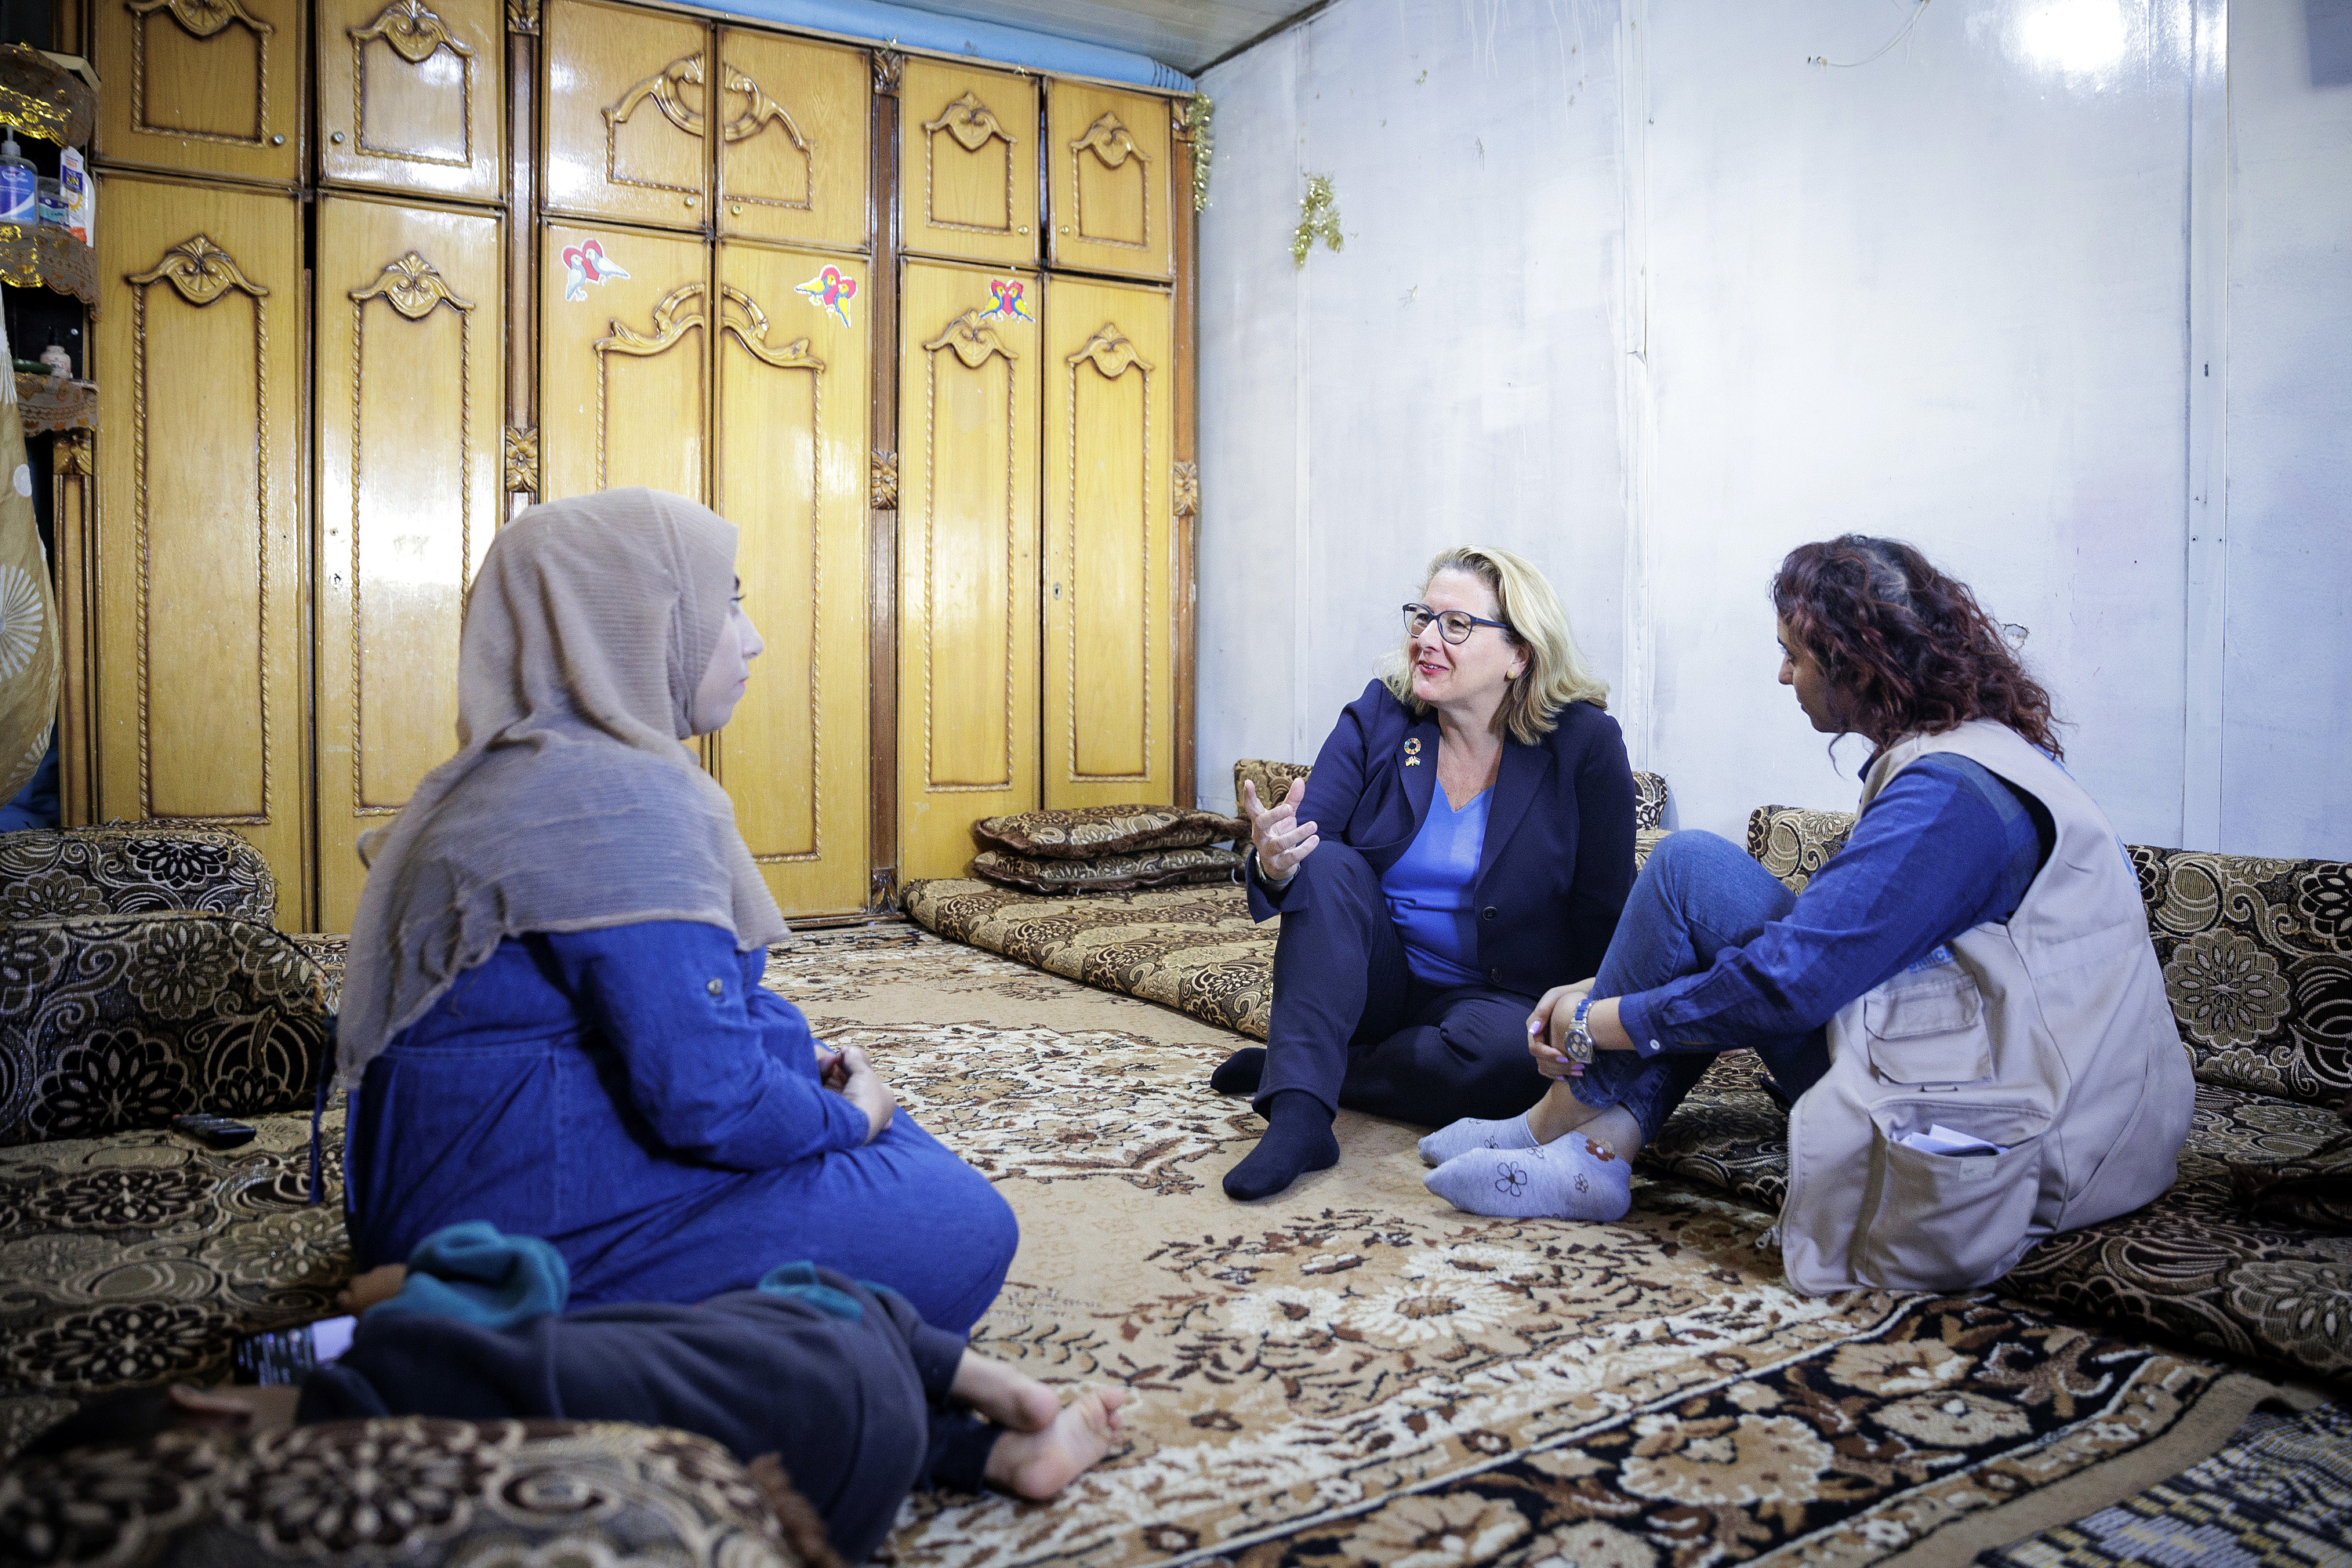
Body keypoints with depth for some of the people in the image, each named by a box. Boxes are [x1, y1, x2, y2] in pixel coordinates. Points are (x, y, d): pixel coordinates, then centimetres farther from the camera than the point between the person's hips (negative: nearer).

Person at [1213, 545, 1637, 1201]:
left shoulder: (1586, 743, -10)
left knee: (1508, 1051, -34)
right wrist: (1275, 865, -37)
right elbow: (1306, 840, -14)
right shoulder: (1377, 717, -4)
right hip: (1371, 984, 2)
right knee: (1327, 866, -25)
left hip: (1490, 995, -1)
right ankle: (1299, 1113, -32)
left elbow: (1603, 912, -6)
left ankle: (1288, 1070, -15)